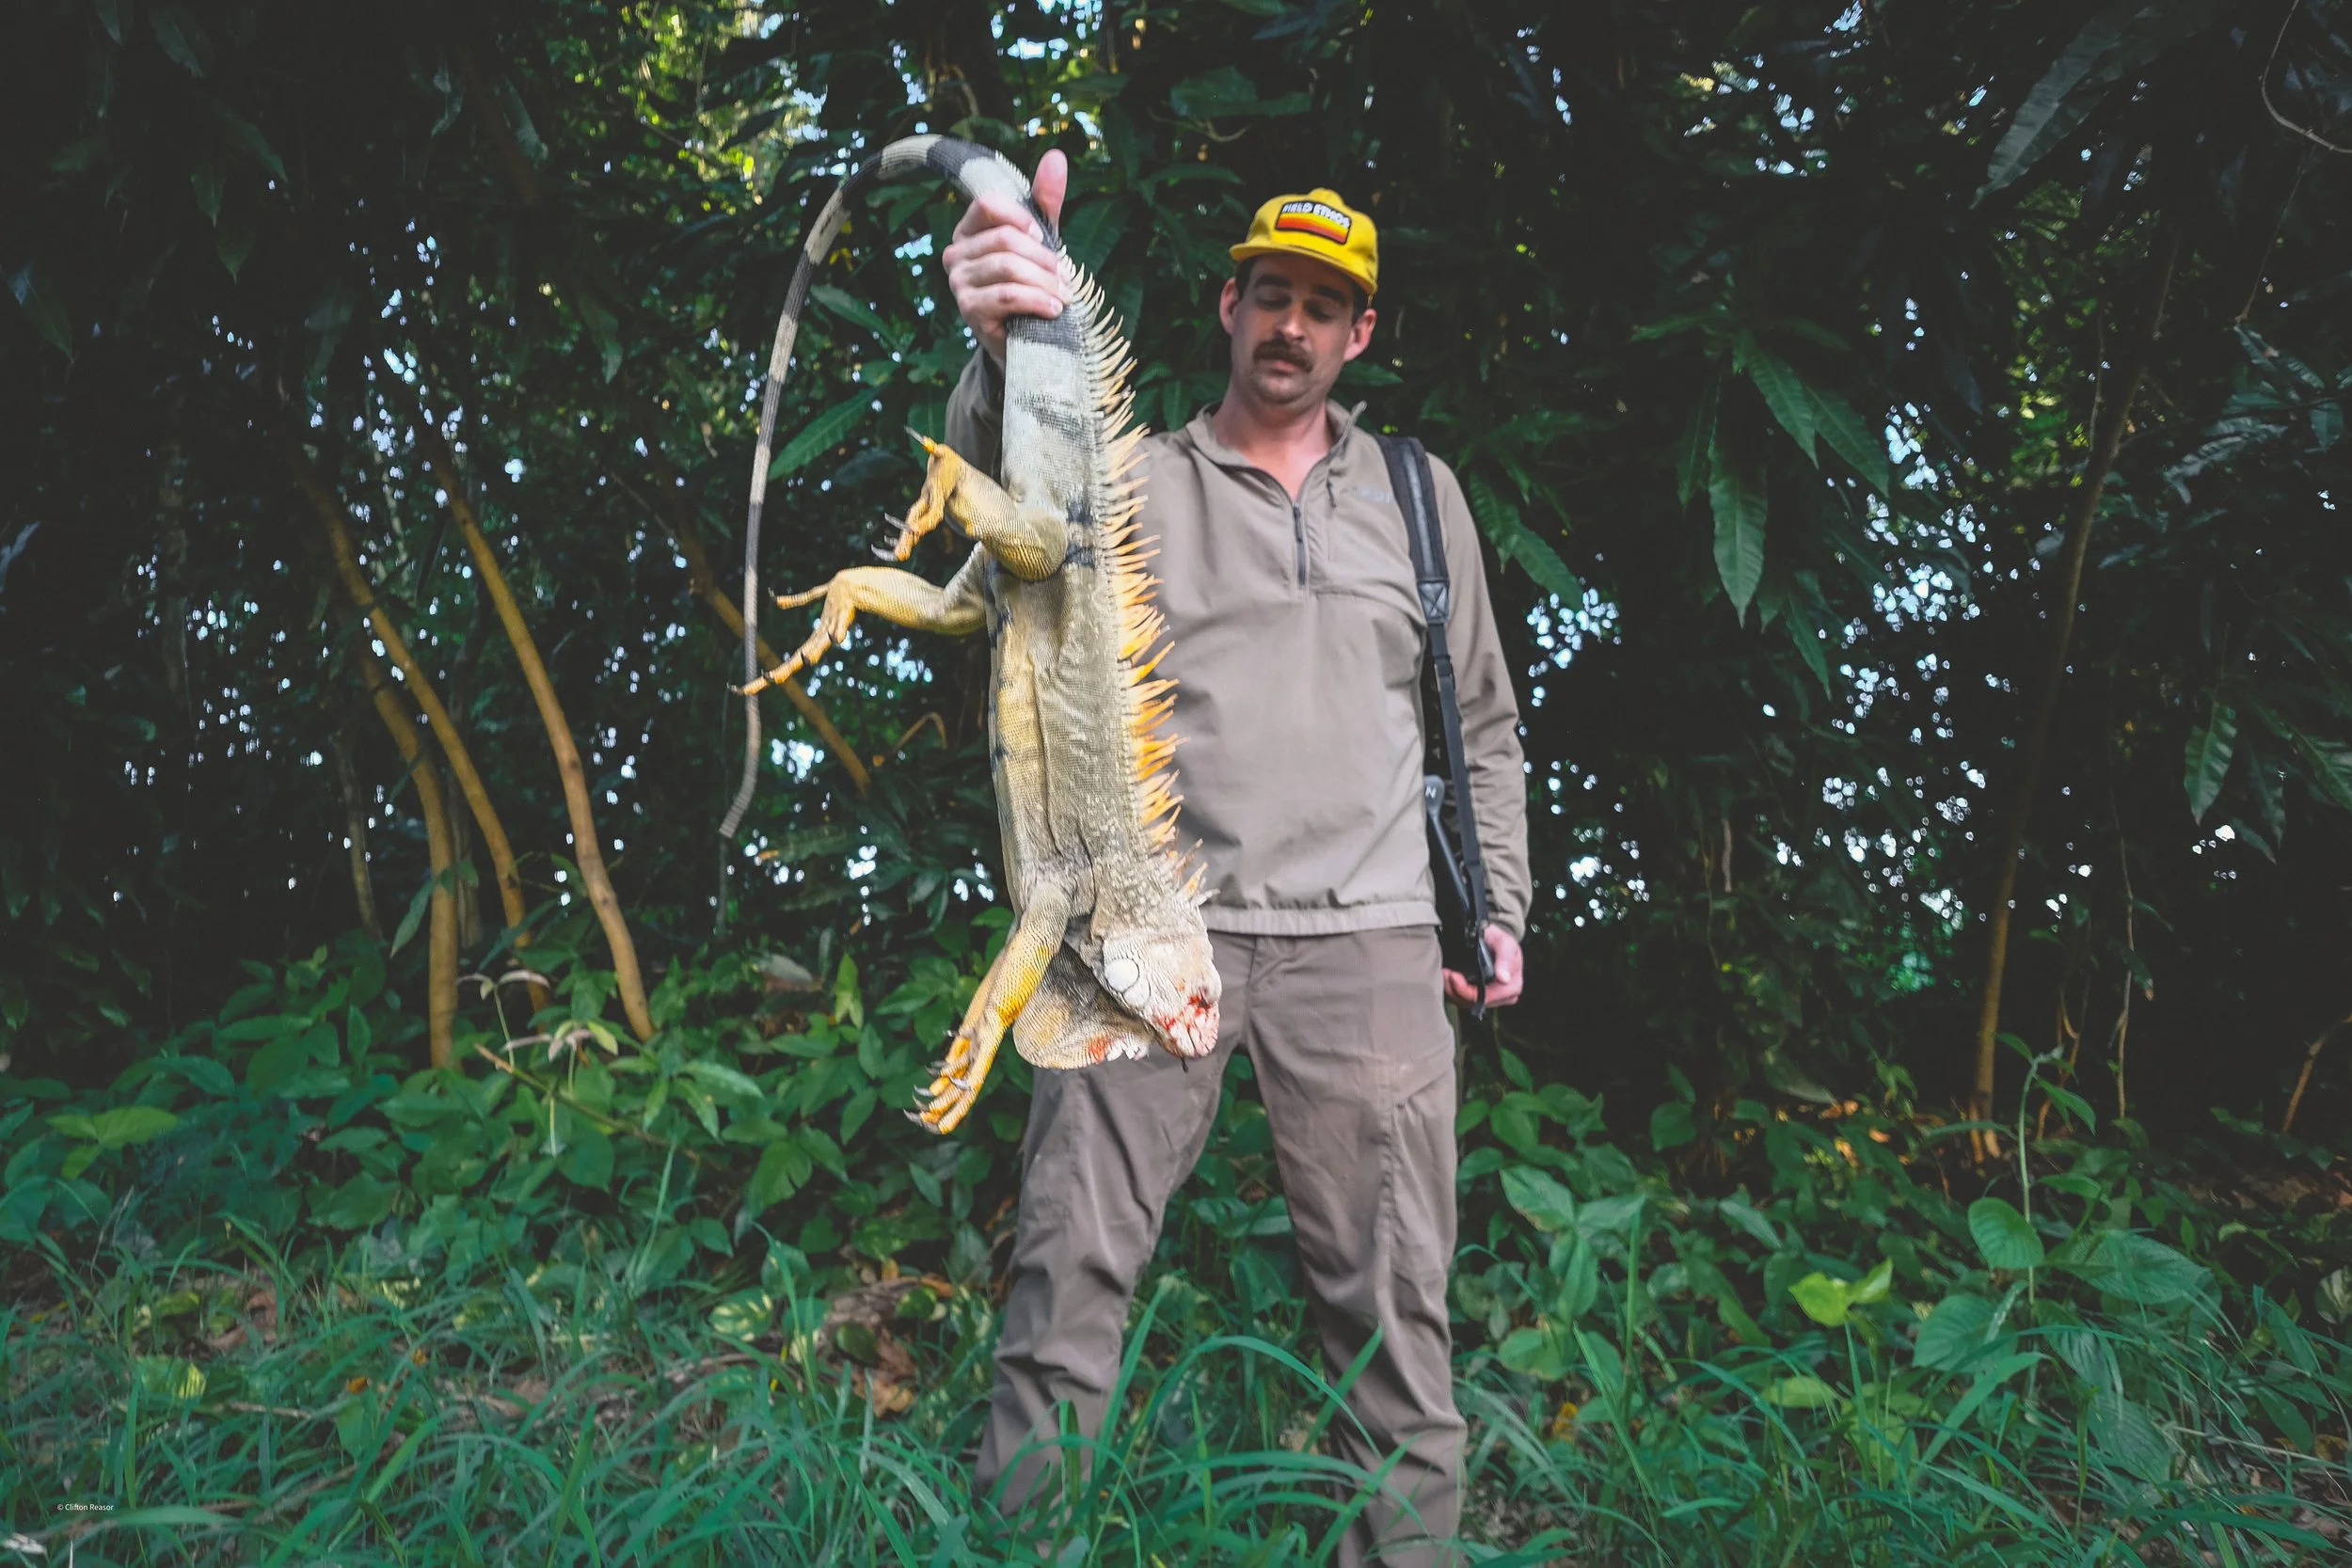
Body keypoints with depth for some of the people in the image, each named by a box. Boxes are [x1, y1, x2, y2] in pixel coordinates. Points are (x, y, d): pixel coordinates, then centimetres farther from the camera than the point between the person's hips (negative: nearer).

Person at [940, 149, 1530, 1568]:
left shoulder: (1418, 492, 16)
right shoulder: (1140, 477, 8)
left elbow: (1484, 724, 20)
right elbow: (1006, 491, -16)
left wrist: (1500, 905, 12)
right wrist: (1004, 348, -37)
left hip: (1367, 943, 2)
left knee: (1391, 1293, 6)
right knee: (1072, 1268, 1)